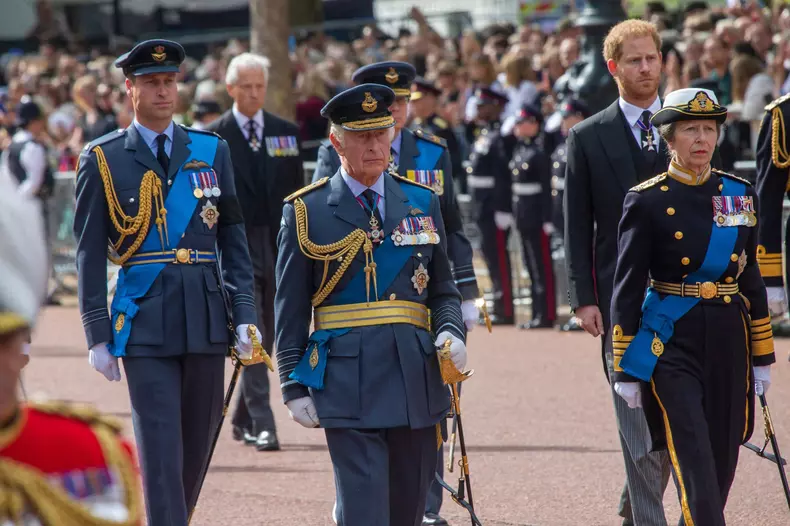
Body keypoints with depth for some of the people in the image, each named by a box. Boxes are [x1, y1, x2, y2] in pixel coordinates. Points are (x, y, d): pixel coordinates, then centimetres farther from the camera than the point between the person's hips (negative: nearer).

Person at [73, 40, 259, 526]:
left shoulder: (213, 151, 9)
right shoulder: (103, 160, 2)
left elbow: (234, 239, 9)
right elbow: (90, 254, 2)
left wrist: (245, 315, 0)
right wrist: (98, 335, -3)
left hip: (207, 321, 3)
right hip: (144, 322, -3)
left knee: (197, 448, 10)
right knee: (160, 451, -8)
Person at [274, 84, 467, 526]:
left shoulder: (423, 202, 11)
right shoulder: (307, 211, 2)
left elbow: (444, 289, 15)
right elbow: (290, 309, 3)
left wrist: (452, 332, -6)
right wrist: (294, 387, -2)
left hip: (416, 376, 4)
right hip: (347, 381, -4)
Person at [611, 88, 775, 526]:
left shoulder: (740, 194, 8)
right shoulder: (647, 201, -5)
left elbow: (751, 279, 13)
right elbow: (627, 290, -4)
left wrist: (762, 358, 12)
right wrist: (625, 370, -6)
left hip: (728, 342, 5)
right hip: (671, 344, -5)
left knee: (723, 461, 8)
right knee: (694, 464, -13)